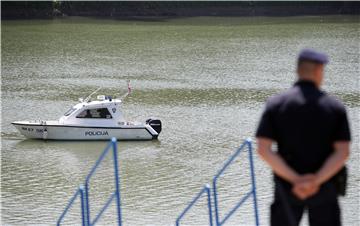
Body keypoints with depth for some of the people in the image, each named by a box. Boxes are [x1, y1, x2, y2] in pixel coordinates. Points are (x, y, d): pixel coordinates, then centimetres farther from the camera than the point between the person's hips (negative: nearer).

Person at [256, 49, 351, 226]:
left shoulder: (276, 104, -3)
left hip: (287, 186, 0)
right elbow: (343, 152, -14)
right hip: (325, 189, 0)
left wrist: (295, 180, -15)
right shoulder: (335, 107, -3)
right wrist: (316, 181, -20)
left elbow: (263, 149, -13)